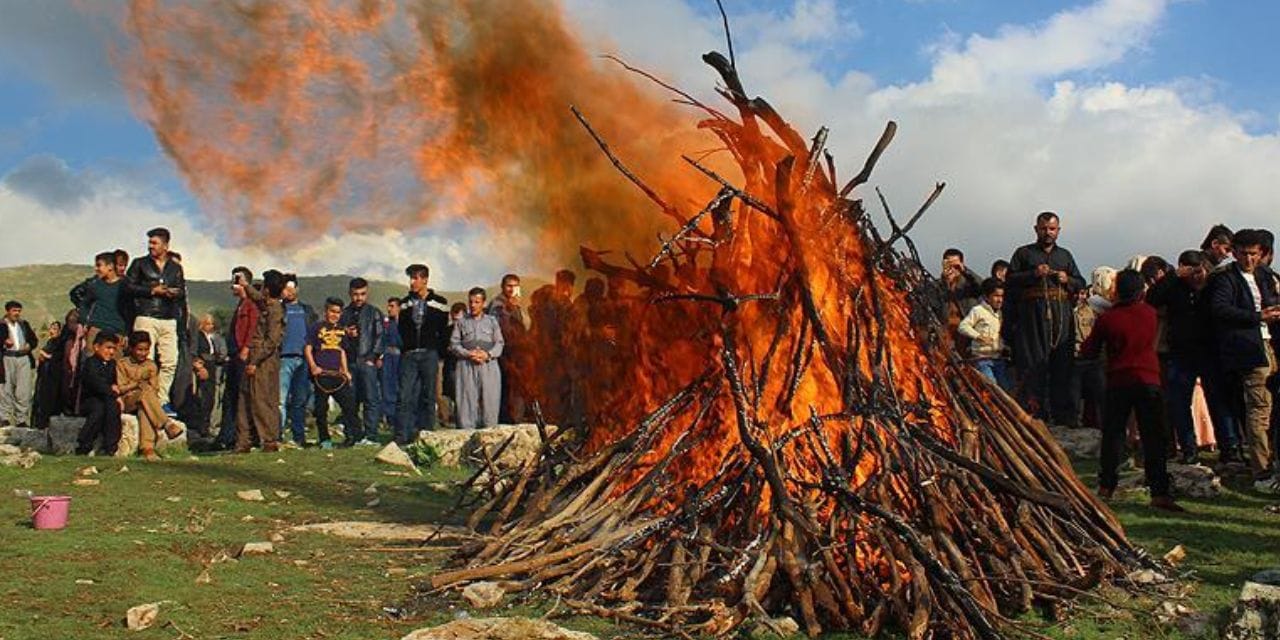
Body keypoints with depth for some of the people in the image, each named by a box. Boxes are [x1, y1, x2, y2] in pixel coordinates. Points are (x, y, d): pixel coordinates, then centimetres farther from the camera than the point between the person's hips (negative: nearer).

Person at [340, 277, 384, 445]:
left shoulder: (374, 312, 8)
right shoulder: (344, 314, 17)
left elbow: (379, 336, 1)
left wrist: (375, 357, -9)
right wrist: (345, 333, 1)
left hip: (367, 362, -4)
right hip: (349, 362, 4)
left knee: (371, 399, -8)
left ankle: (371, 436, -8)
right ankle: (354, 435, 11)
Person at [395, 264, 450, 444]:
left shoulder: (439, 303, 3)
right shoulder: (405, 303, 11)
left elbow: (444, 332, 5)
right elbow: (402, 329, 17)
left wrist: (437, 352, 0)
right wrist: (406, 347, 6)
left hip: (429, 355, -2)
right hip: (409, 355, 2)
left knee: (428, 397, 2)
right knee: (404, 396, -5)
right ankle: (401, 436, -4)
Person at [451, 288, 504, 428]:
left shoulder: (492, 321, 17)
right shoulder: (461, 322, 16)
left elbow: (499, 343, 10)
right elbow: (454, 344, 8)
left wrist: (488, 354, -9)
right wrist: (468, 354, -9)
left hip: (489, 365, 0)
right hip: (466, 365, 0)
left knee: (490, 400, -6)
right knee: (467, 401, -7)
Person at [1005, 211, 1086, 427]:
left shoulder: (1065, 255, 23)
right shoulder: (1023, 253, 12)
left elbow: (1081, 283, 22)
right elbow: (1010, 280, 2)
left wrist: (1067, 280, 2)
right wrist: (1033, 274, -12)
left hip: (1061, 318, 3)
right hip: (1032, 318, -3)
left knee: (1062, 365, 0)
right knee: (1034, 364, -9)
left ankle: (1064, 415, 3)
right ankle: (1035, 414, -8)